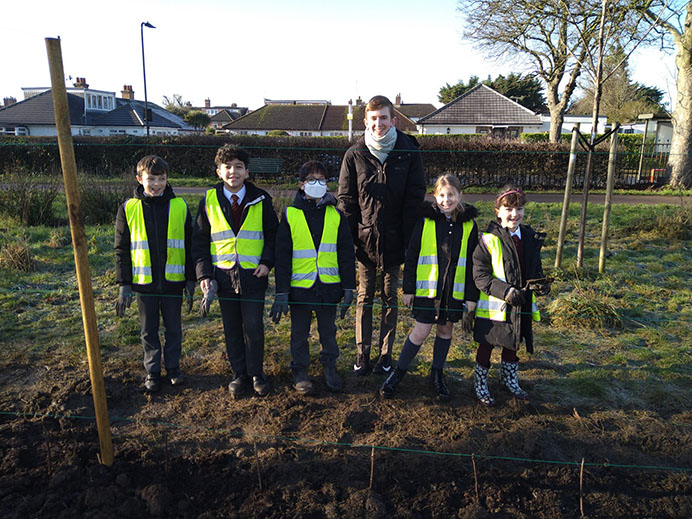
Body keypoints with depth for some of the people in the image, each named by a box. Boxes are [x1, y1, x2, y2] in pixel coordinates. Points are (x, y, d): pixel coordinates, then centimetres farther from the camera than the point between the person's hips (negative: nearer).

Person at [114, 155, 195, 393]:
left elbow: (189, 246, 4)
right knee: (148, 331, 12)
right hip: (143, 282, 0)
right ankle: (152, 372, 28)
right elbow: (121, 249, 3)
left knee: (174, 328, 12)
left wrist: (190, 279, 1)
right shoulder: (129, 208, -1)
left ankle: (173, 368, 30)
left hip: (173, 281, 0)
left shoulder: (180, 206, -1)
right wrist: (124, 284, -2)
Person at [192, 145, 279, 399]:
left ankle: (256, 373, 19)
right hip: (223, 274, 2)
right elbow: (199, 240, 5)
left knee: (253, 326, 0)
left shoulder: (260, 200, 0)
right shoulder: (209, 201, 2)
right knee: (232, 328, 11)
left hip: (253, 274, -1)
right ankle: (239, 374, 27)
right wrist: (204, 274, -3)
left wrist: (267, 261, -8)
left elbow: (273, 234, 7)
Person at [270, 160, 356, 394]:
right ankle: (300, 371, 31)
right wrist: (281, 291, -6)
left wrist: (348, 287, 2)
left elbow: (346, 254, 6)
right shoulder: (290, 215, -2)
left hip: (329, 287, 1)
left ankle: (330, 366, 36)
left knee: (328, 330, 16)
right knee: (299, 332, 13)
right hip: (299, 287, -1)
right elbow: (282, 256, -2)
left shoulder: (335, 215, 3)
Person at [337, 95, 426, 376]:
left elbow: (416, 197, -1)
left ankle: (386, 354, 24)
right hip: (365, 239, 1)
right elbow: (346, 199, 2)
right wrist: (351, 237, -6)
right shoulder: (354, 155, 0)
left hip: (394, 241, 0)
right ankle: (362, 353, 23)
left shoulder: (409, 152, -2)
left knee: (390, 299, 11)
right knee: (364, 298, 10)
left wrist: (408, 237, -8)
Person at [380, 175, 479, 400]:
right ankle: (399, 371, 17)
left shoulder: (469, 225, 2)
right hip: (427, 288, -2)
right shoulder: (426, 220, -4)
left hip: (455, 290, 3)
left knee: (445, 329, 13)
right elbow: (411, 256, -1)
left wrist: (471, 296, 3)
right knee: (422, 330, -2)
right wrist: (408, 288, -3)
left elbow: (472, 263, 5)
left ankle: (437, 373, 31)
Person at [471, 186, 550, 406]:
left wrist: (540, 283, -8)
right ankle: (480, 382, 31)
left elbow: (535, 269, 13)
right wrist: (506, 291, -27)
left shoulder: (531, 239, 3)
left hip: (521, 306, 5)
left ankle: (509, 379, 44)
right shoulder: (489, 240, -16)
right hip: (493, 306, -5)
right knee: (487, 344, 10)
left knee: (513, 343, 22)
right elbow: (480, 275, -18)